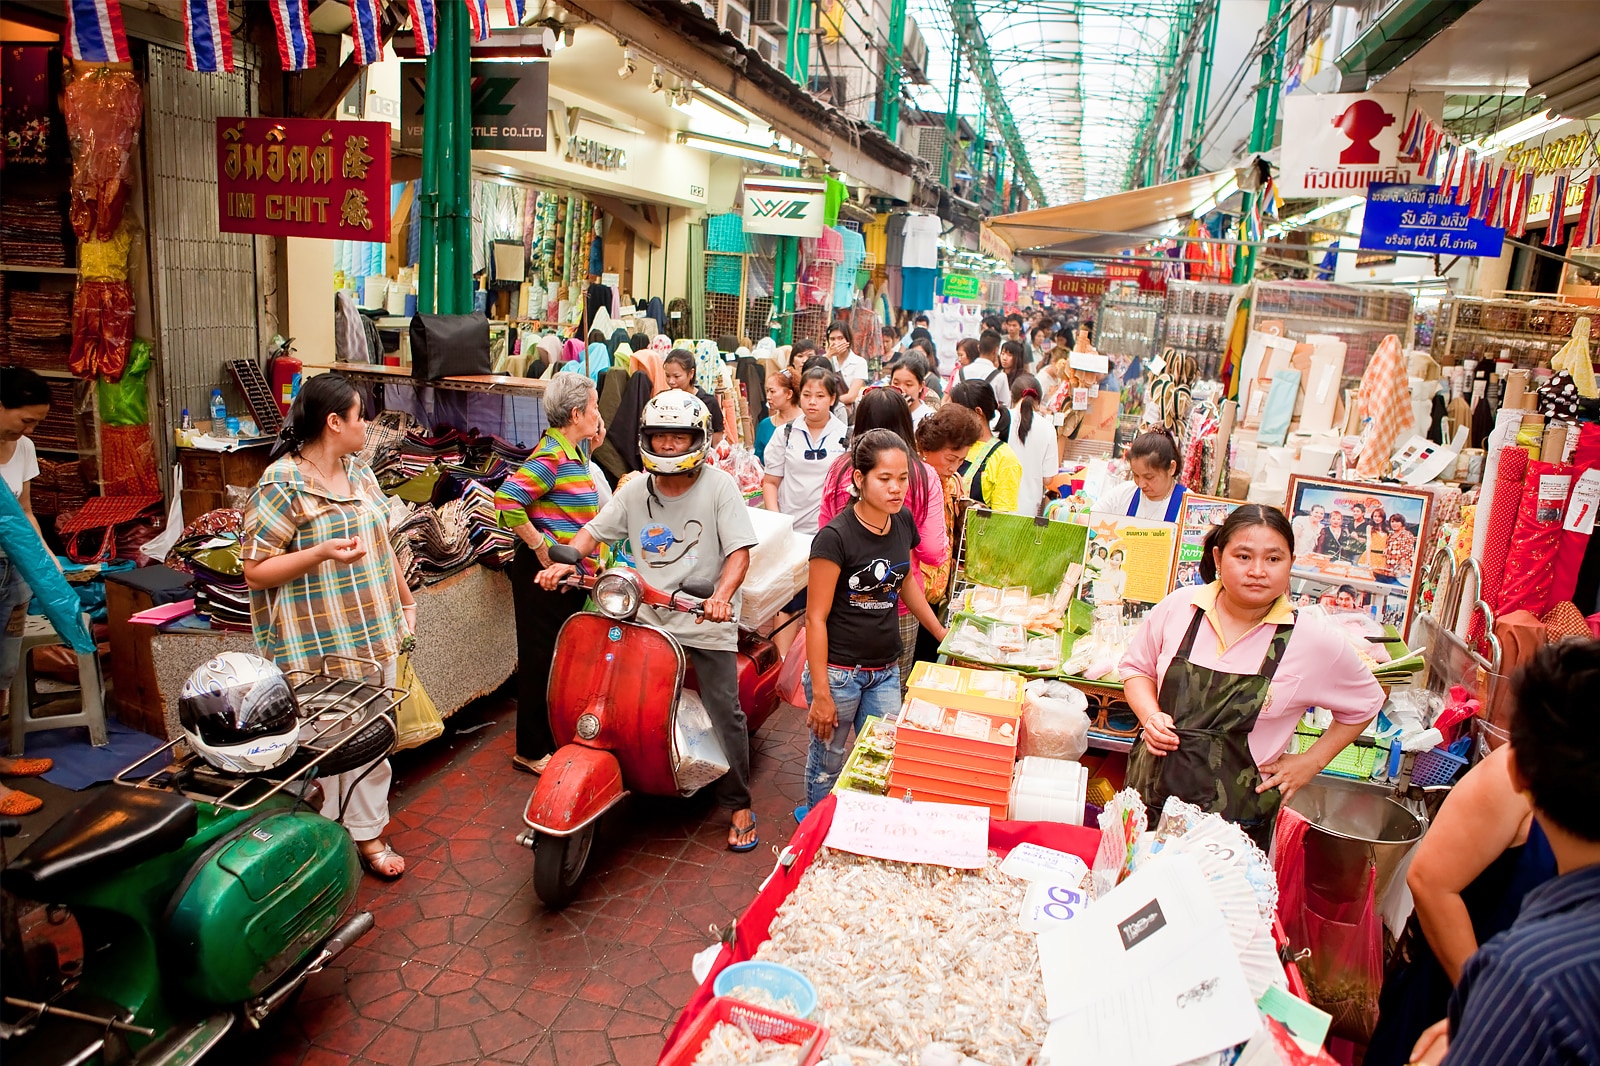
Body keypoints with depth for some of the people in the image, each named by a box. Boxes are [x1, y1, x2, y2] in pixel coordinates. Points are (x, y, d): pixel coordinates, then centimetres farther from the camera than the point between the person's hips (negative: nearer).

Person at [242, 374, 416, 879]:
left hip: (374, 636, 7)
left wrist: (405, 601, 22)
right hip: (318, 647, -7)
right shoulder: (283, 485, -13)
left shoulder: (359, 472, 11)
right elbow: (255, 571, -14)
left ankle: (367, 832, 27)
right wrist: (321, 553, -27)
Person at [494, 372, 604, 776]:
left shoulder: (575, 452, 11)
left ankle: (557, 735, 35)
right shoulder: (552, 456, -19)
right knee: (541, 659, 1)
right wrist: (540, 545, -22)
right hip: (544, 572, -10)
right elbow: (507, 500, -28)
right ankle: (532, 750, 14)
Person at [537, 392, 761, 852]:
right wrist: (566, 560, -8)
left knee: (725, 712, -2)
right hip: (647, 619, 4)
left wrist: (722, 595, -29)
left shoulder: (718, 486, -6)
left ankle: (738, 804, 14)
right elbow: (596, 529, 12)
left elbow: (739, 550, -12)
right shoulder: (635, 490, 7)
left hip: (707, 622, -3)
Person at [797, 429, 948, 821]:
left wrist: (941, 634, 20)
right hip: (838, 670, -5)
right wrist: (820, 694, -17)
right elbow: (816, 617, -17)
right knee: (828, 762, 10)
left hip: (886, 670, 6)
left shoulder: (903, 522, 0)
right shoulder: (835, 536, -19)